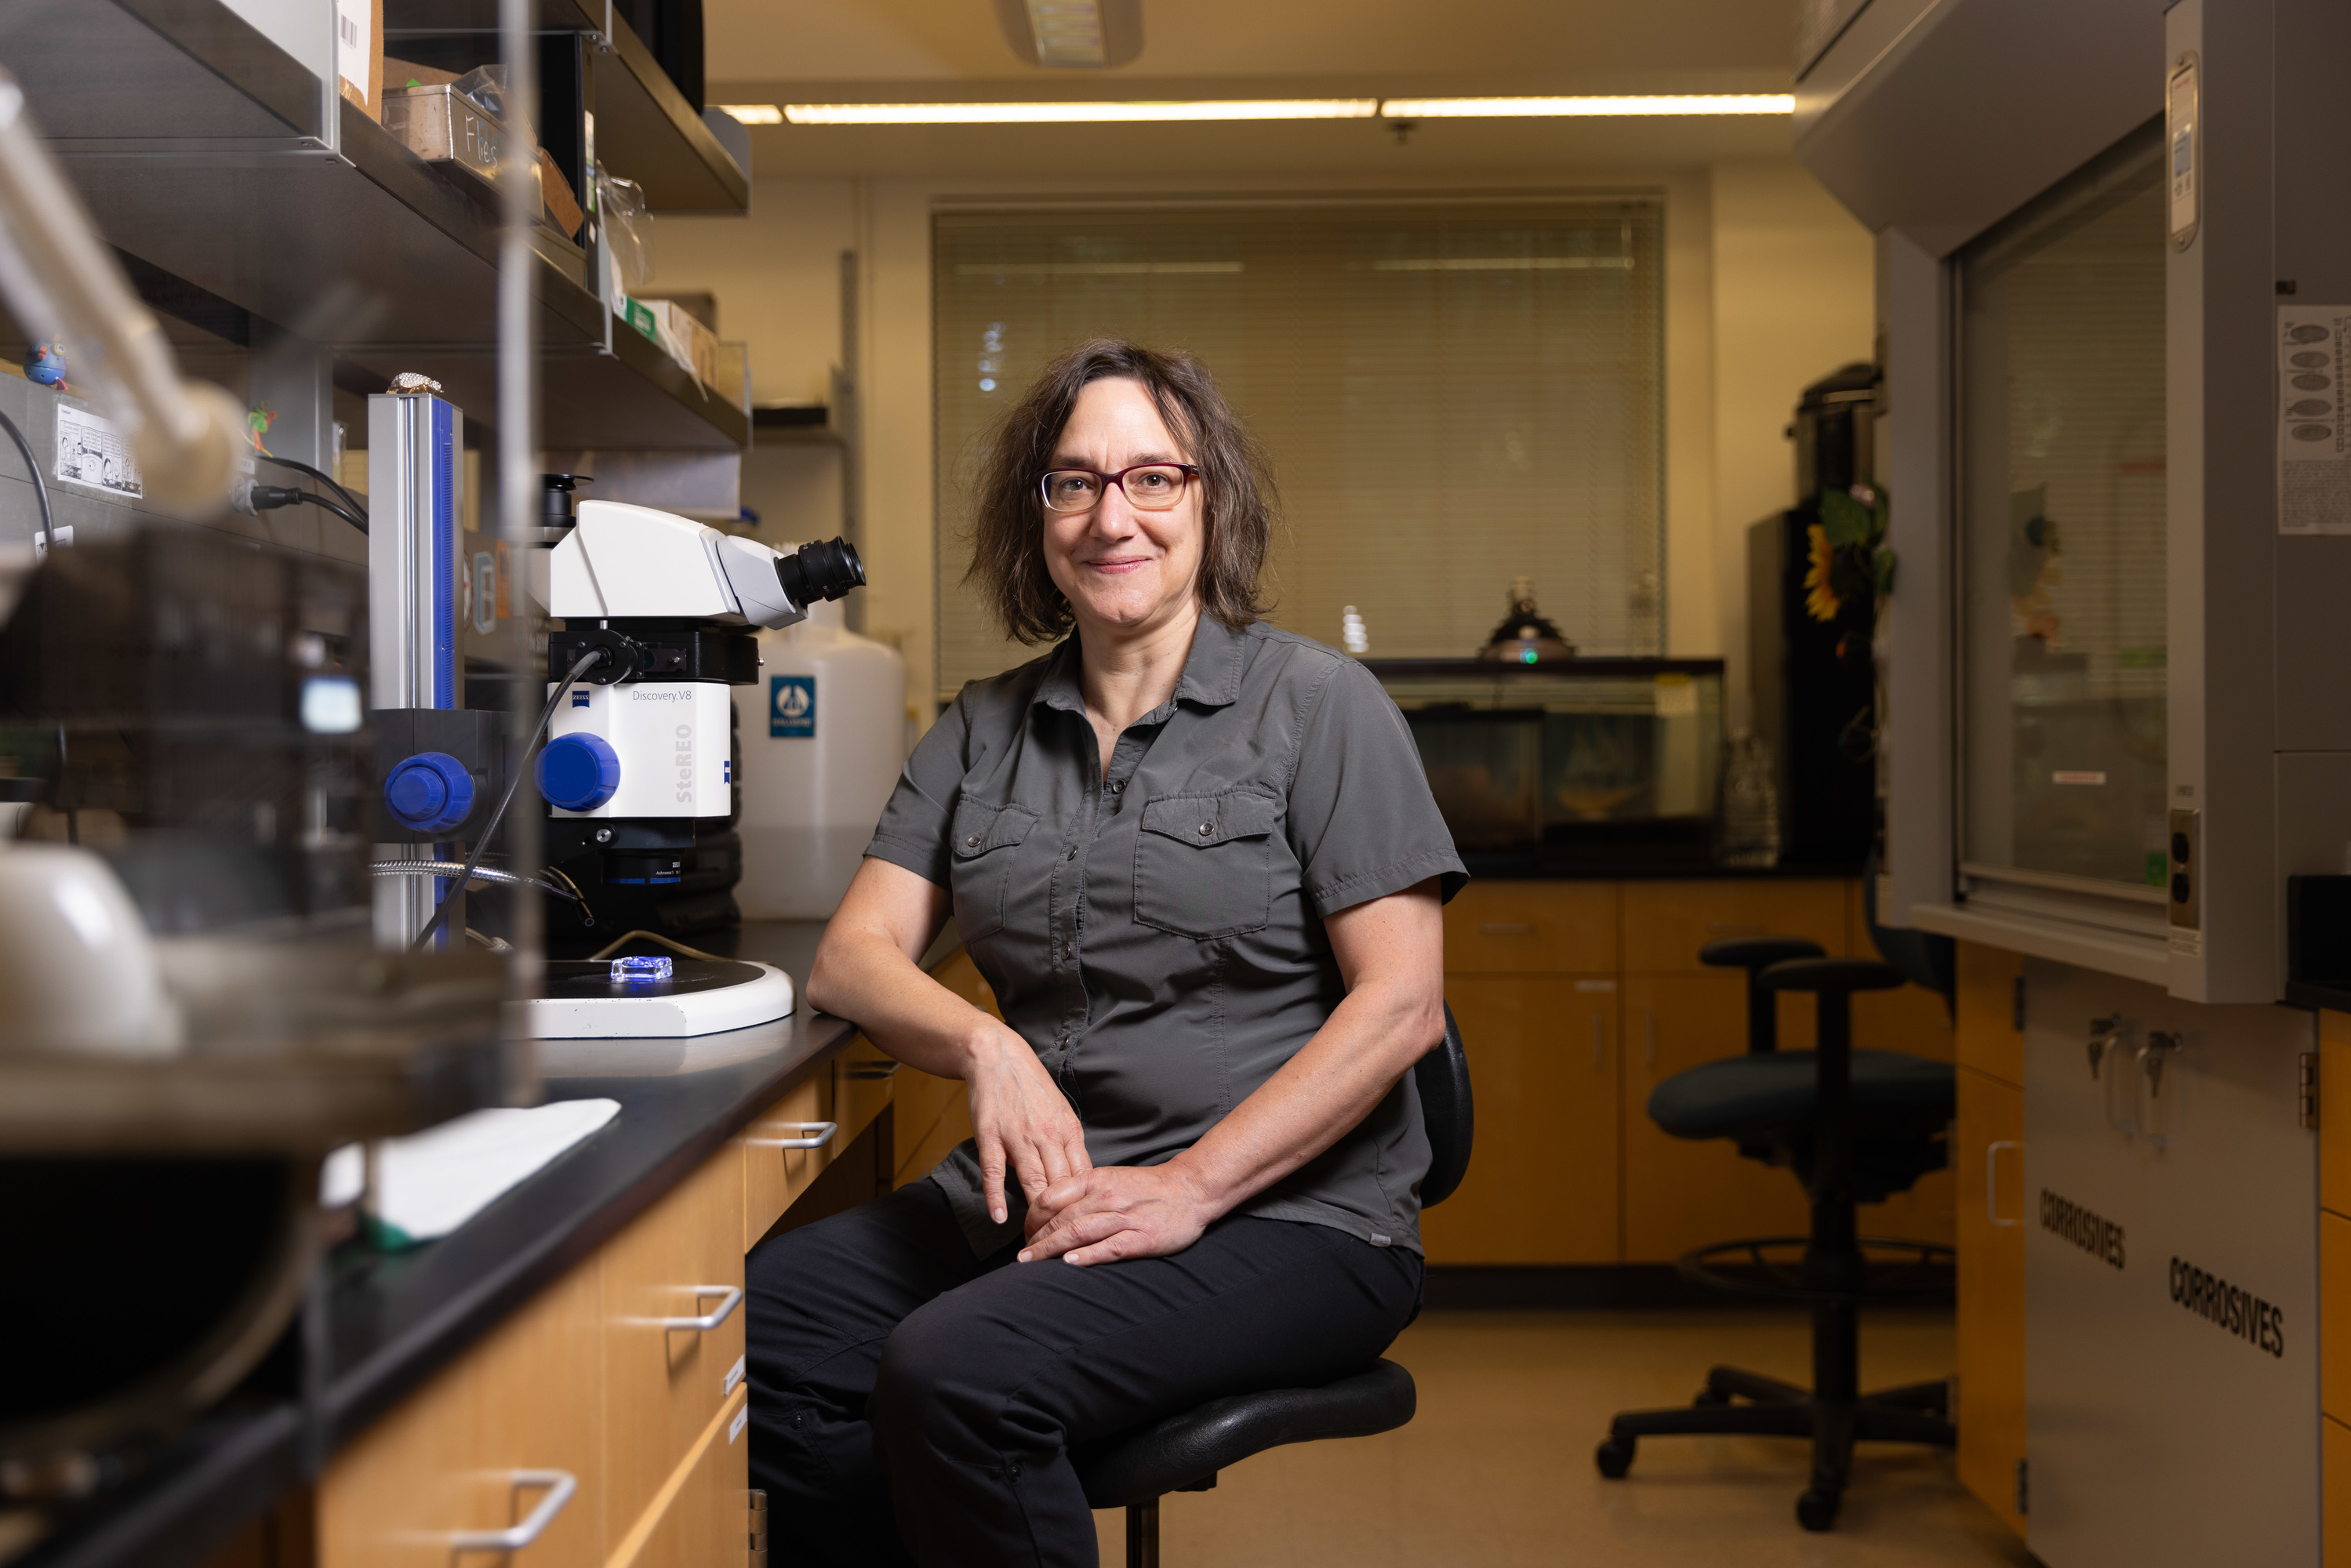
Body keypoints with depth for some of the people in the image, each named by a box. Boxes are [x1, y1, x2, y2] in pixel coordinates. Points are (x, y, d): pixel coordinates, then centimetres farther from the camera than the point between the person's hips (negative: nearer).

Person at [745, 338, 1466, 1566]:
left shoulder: (1317, 705, 0)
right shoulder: (982, 731, 15)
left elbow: (1400, 1003, -8)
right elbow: (854, 957, 7)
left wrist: (1196, 1185, -17)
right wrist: (983, 1044, -14)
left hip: (1284, 1211, -5)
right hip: (1034, 1205, 5)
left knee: (953, 1372, -30)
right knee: (746, 1322, -20)